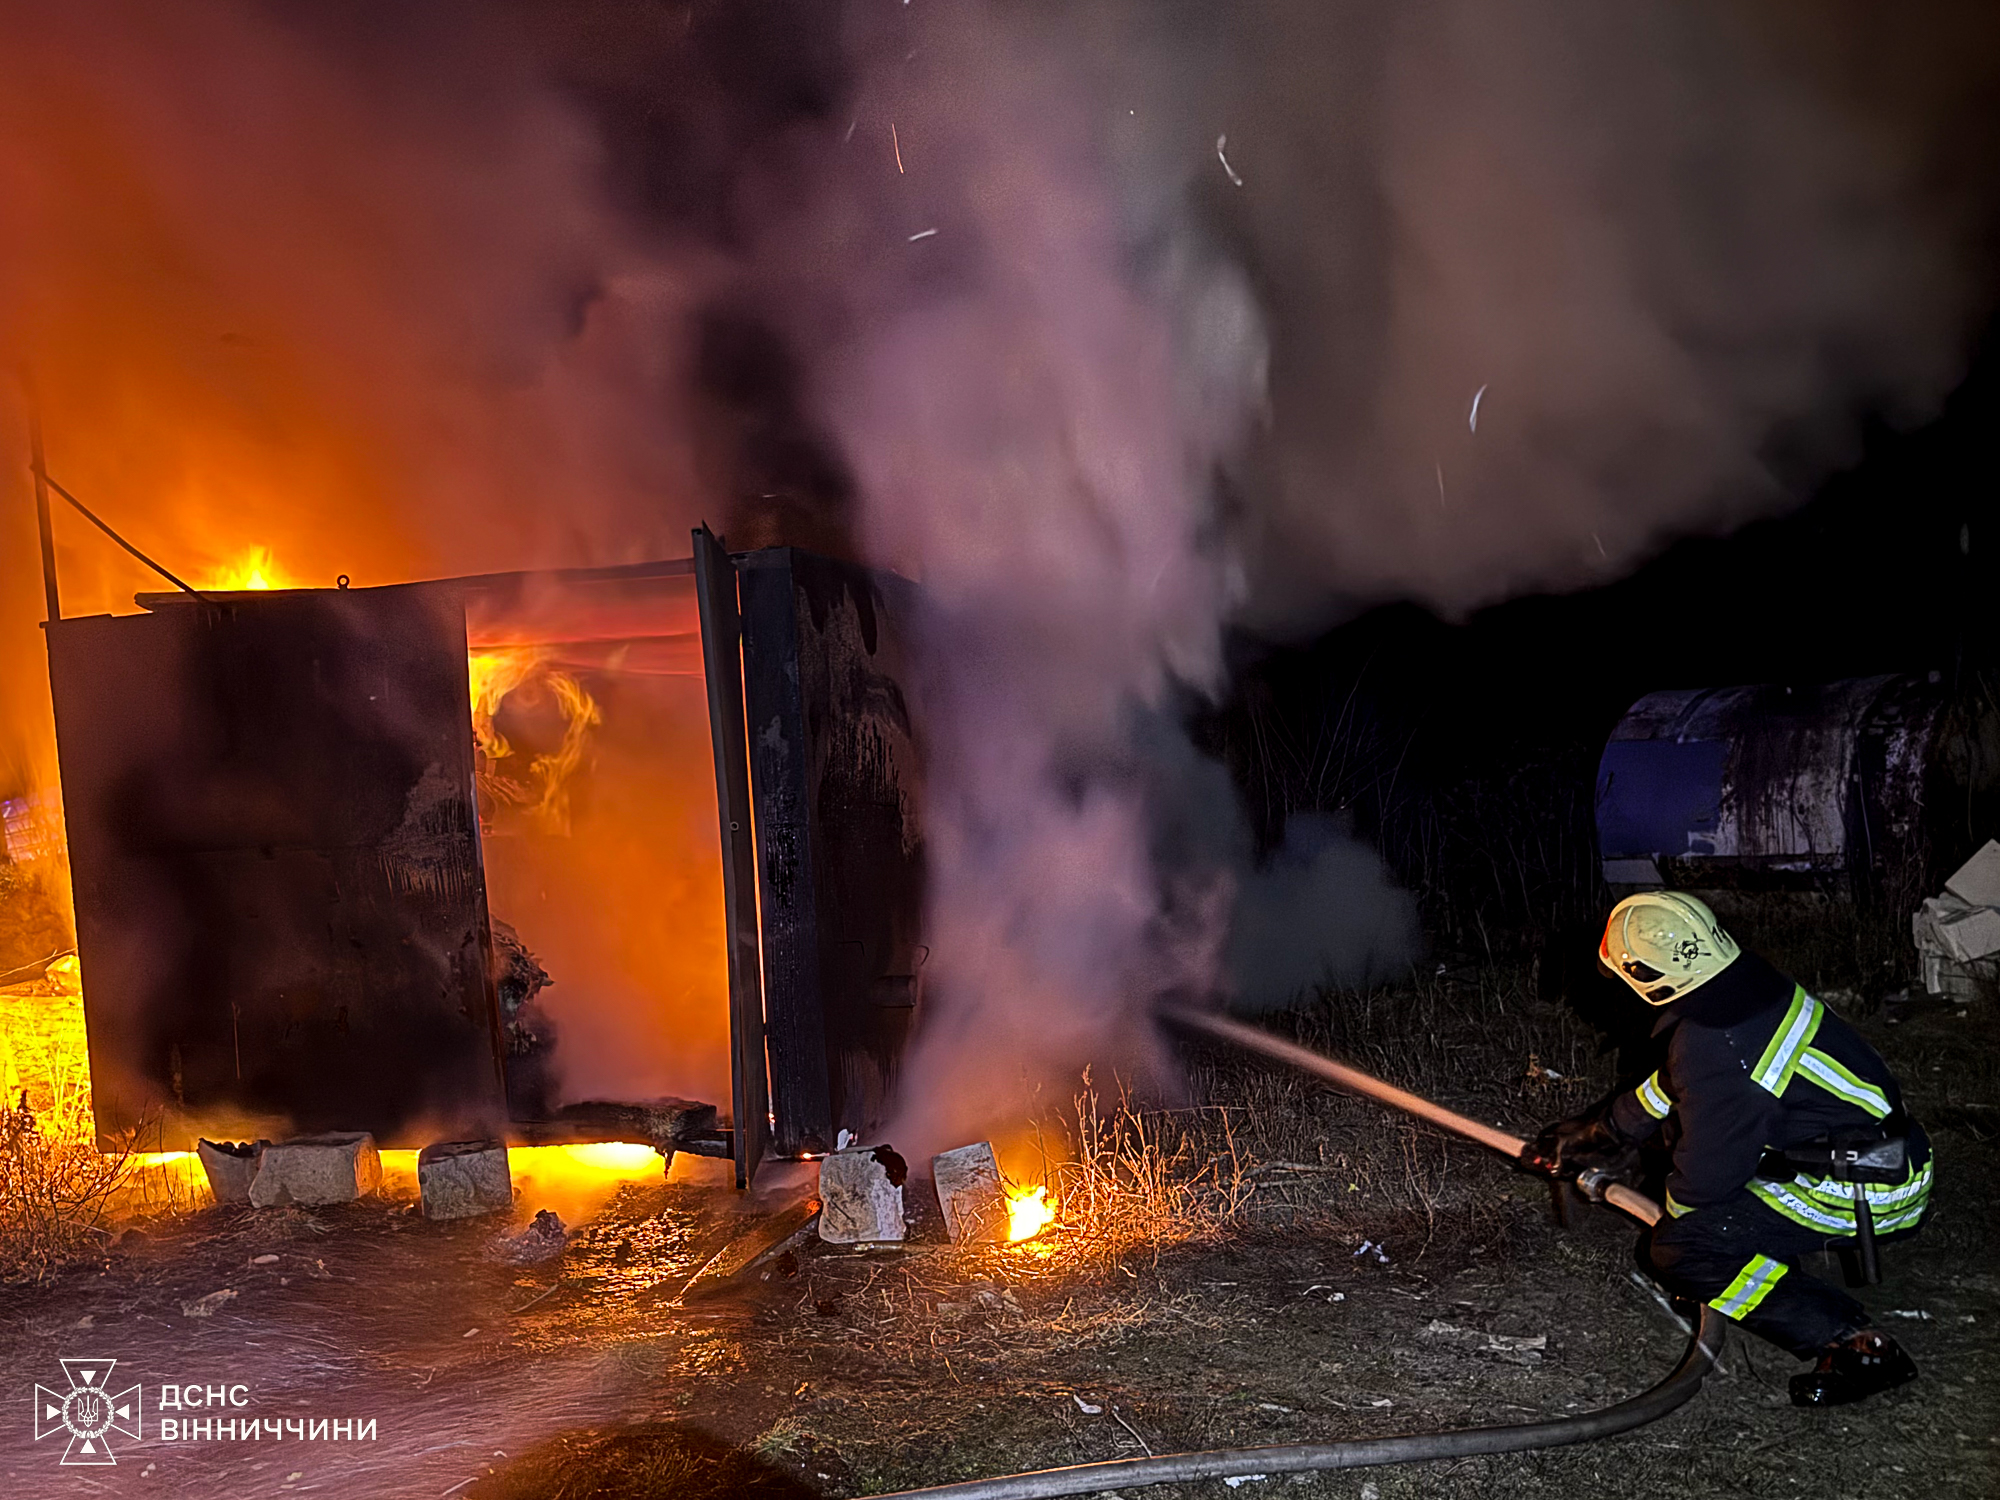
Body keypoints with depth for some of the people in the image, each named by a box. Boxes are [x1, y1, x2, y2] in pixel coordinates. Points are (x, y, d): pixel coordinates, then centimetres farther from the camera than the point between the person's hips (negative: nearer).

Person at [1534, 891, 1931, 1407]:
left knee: (1677, 1251, -12)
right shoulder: (1742, 988, 4)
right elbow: (1667, 1087, 20)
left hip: (1866, 1195, -10)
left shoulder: (1713, 1048, -25)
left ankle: (1855, 1344, -11)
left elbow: (1702, 1178, -17)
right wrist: (1591, 1134, 28)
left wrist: (1675, 1209, 6)